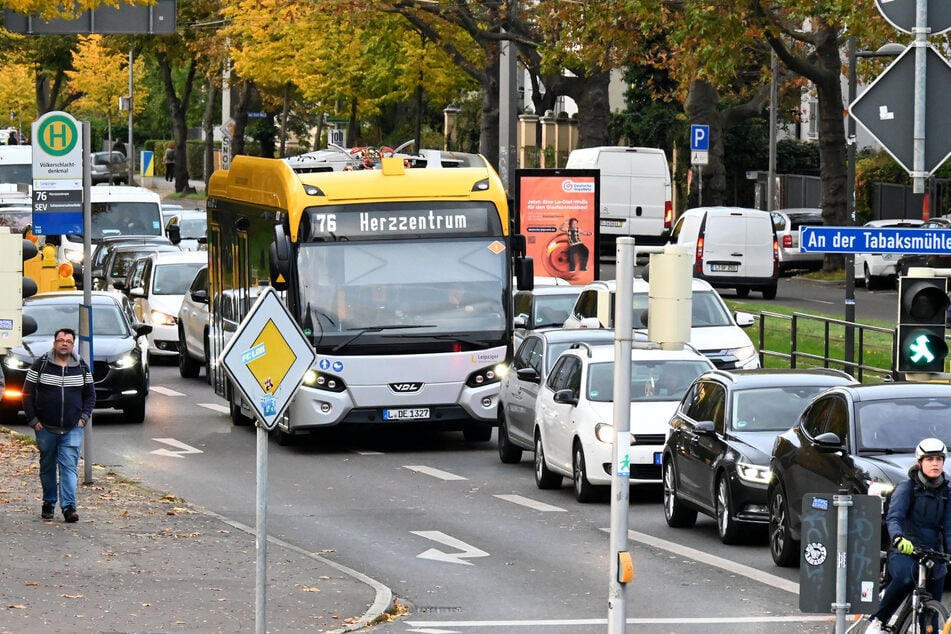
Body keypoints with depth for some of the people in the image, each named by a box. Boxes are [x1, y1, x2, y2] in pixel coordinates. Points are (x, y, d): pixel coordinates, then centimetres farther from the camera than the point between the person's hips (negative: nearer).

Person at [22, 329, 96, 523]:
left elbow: (90, 394, 14)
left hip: (72, 429, 0)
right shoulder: (40, 365, -2)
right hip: (46, 429, 0)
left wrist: (84, 417, 2)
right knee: (47, 468, 9)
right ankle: (48, 504, 21)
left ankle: (69, 506, -13)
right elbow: (27, 394, 1)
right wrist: (33, 420, -5)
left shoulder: (81, 367, 4)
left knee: (69, 467, -9)